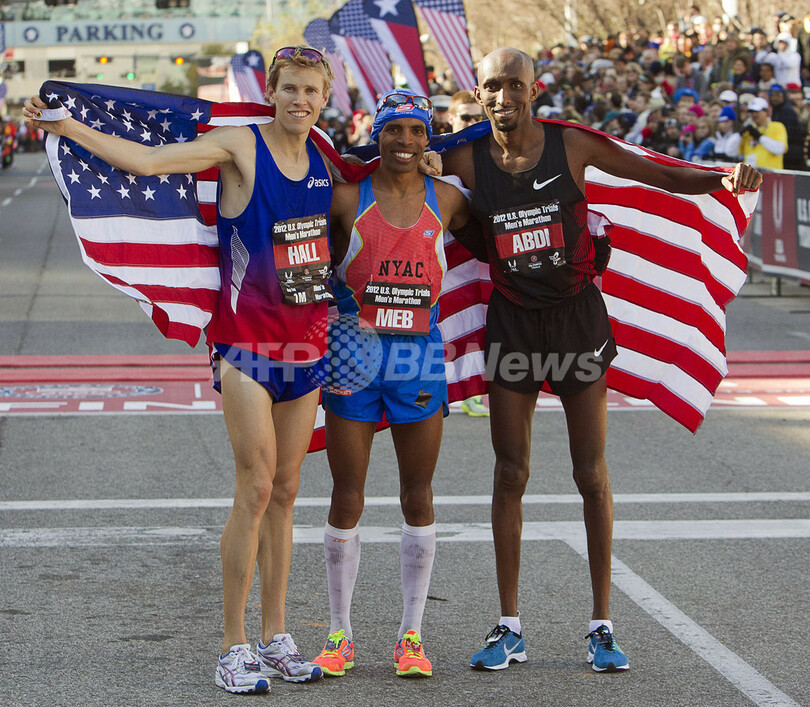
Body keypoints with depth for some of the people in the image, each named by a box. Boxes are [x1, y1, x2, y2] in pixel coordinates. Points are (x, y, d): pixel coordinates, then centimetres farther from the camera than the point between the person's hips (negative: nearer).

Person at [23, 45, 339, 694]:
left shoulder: (322, 154, 8)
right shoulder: (240, 145, -8)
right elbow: (147, 160, -18)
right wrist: (68, 127, -28)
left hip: (305, 342, 6)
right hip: (246, 341, -6)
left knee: (284, 493, 9)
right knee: (255, 490, -9)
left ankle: (275, 639, 16)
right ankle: (234, 648, -3)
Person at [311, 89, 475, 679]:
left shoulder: (445, 200, 5)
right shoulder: (347, 198, -2)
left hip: (420, 357, 1)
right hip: (353, 357, -1)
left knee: (418, 497, 5)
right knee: (347, 498, 2)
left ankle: (412, 635, 15)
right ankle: (341, 635, 13)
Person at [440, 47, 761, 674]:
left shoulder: (572, 145, -7)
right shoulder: (466, 159, -4)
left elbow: (665, 176, -4)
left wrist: (724, 179, -21)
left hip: (577, 316, -1)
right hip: (513, 322, 1)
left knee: (592, 474, 1)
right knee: (510, 473, 3)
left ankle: (602, 626, 9)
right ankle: (510, 628, 11)